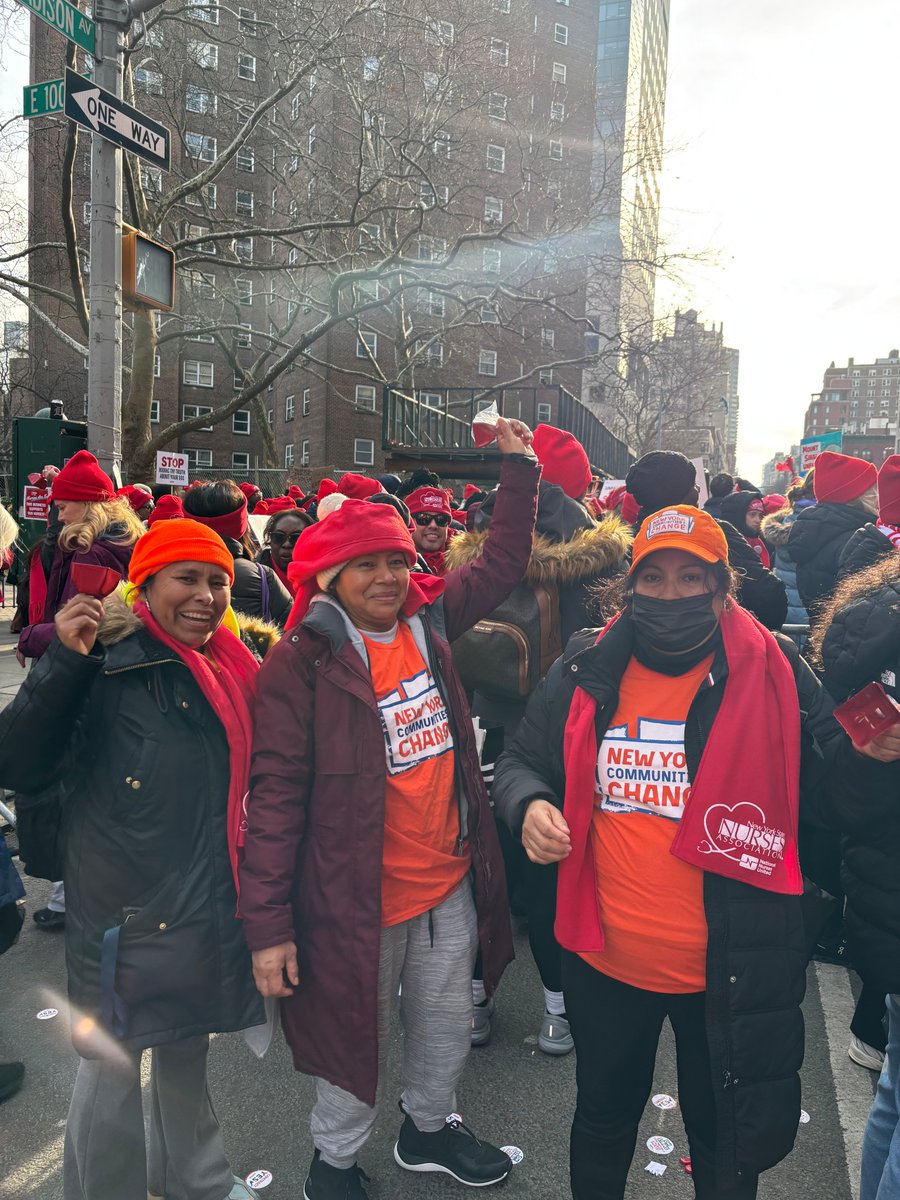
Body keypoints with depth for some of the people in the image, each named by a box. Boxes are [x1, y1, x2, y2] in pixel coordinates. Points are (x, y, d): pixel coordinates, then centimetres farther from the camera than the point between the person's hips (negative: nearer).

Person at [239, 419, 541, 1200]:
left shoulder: (429, 622, -2)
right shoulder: (301, 662, -17)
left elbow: (502, 564, 12)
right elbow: (277, 794, -17)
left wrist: (520, 468, 9)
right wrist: (269, 924, -16)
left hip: (450, 883, 5)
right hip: (356, 898, -5)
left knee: (448, 1027, 25)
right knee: (358, 1040, 18)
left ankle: (427, 1129, 54)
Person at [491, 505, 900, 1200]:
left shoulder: (775, 672, -11)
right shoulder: (587, 672, -5)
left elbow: (836, 779, -7)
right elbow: (523, 762, 5)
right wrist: (529, 804, -15)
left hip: (728, 967, -2)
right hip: (607, 959, 3)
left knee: (727, 1140, 22)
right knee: (604, 1115, 28)